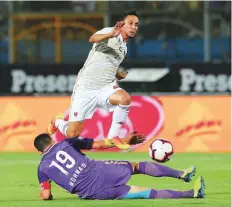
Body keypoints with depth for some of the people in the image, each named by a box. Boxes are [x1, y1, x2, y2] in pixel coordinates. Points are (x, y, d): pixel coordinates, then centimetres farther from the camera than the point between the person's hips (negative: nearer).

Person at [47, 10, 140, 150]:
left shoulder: (124, 48, 14)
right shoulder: (109, 32, -10)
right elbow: (93, 39, -34)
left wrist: (127, 75, 10)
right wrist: (111, 35, -54)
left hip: (105, 89, 6)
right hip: (86, 89, -6)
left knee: (125, 98, -29)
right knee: (72, 134, -4)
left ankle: (113, 137, -11)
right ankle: (57, 123, 33)